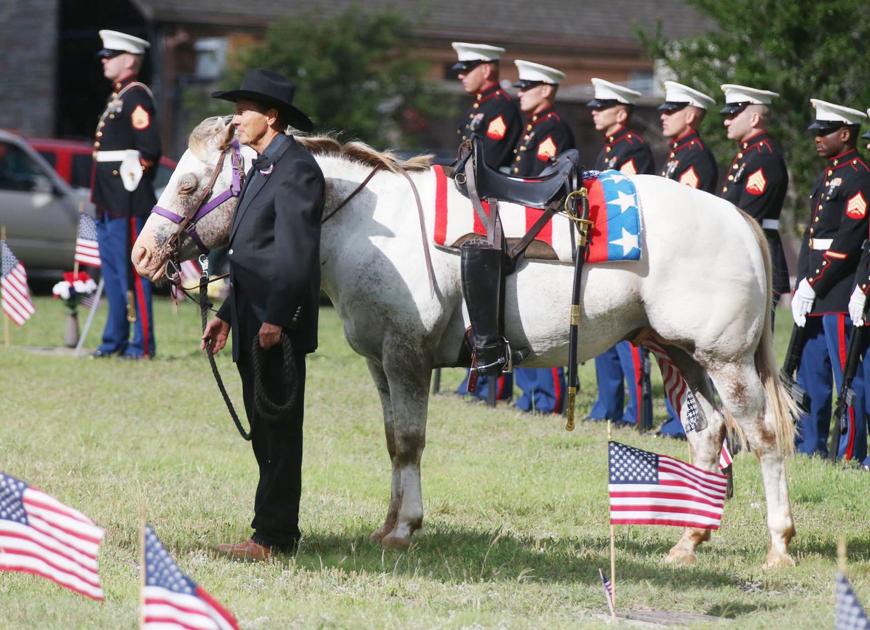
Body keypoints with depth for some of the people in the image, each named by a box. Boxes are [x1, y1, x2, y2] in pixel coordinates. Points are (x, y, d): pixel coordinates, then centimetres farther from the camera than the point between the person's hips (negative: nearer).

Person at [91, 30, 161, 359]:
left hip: (128, 204, -10)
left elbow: (149, 149, -18)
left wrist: (135, 178, -13)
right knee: (112, 273, 12)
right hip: (109, 203, 10)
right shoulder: (117, 97, 19)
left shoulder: (137, 96, -11)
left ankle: (142, 344, -7)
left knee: (132, 273, -9)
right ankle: (114, 341, 18)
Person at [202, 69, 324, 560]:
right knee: (266, 430, 13)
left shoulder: (295, 170, -14)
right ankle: (277, 530, 18)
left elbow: (297, 252, -21)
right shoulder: (263, 168, 18)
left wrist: (275, 318, -25)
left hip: (277, 327, -10)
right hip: (253, 323, 10)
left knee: (278, 430, -6)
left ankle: (274, 537, -4)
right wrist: (228, 314, 20)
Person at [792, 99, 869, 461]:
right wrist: (801, 286, 10)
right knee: (811, 372, 14)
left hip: (839, 293, -9)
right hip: (815, 293, 9)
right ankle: (810, 445, 22)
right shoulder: (827, 176, 17)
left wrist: (814, 286, -16)